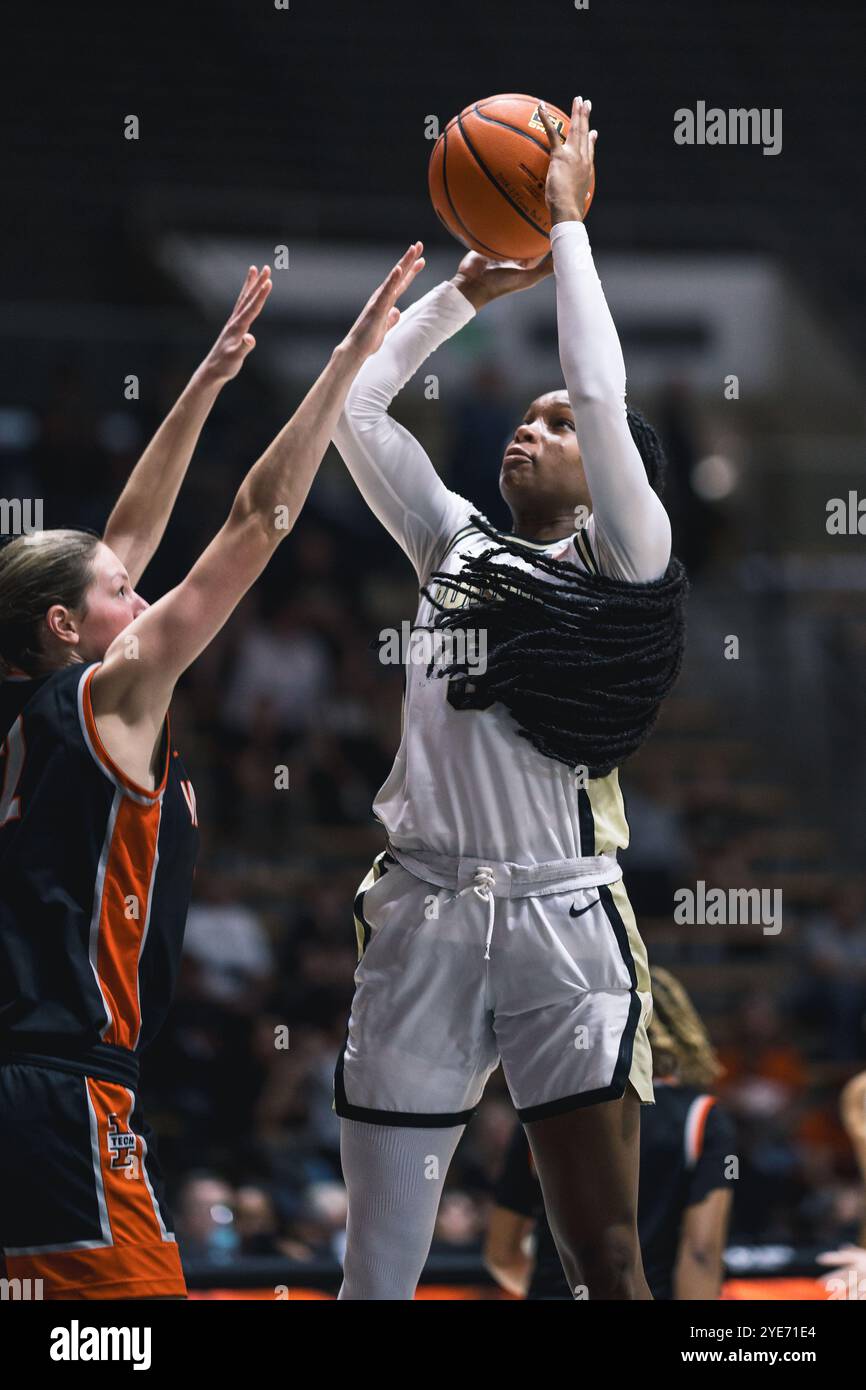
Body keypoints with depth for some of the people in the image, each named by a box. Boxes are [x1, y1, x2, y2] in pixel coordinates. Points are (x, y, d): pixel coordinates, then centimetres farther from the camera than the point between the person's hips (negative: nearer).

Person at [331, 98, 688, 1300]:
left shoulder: (624, 558, 2)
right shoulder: (456, 542, 16)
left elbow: (603, 392, -10)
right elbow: (353, 408, 16)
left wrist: (568, 223, -2)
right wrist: (469, 291, 15)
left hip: (562, 923, -4)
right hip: (422, 916, 4)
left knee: (606, 1259, -6)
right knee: (377, 1273, 2)